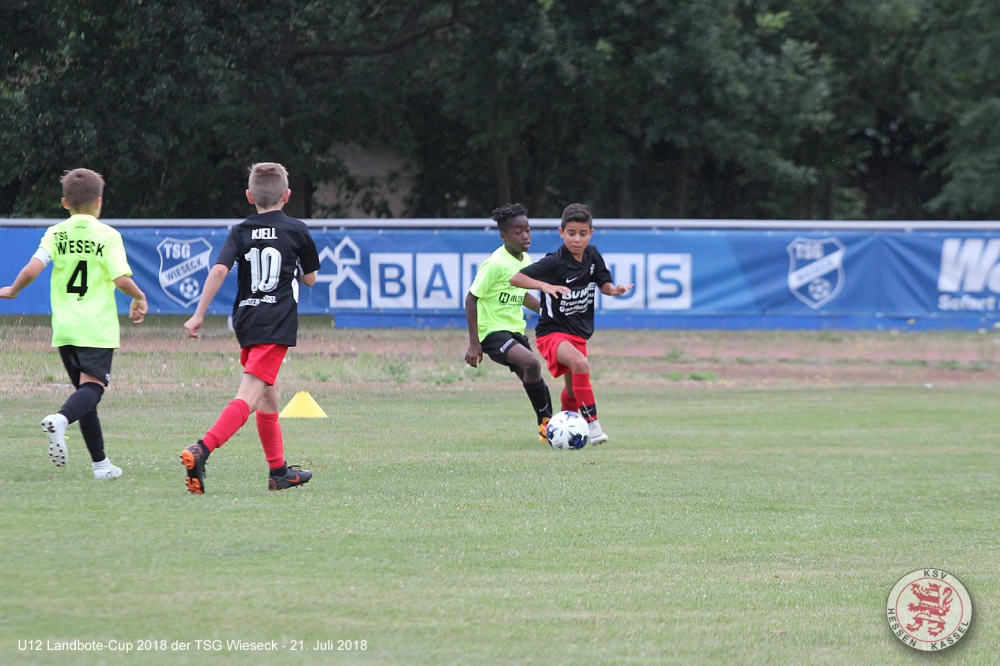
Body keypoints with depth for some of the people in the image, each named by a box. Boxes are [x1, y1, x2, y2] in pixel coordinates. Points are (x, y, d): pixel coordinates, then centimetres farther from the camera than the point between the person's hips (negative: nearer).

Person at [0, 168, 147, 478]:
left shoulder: (55, 234, 4)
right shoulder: (108, 236, -2)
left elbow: (32, 269, -8)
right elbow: (122, 280, -10)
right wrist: (139, 298, 10)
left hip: (64, 328, 4)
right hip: (98, 328, -4)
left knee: (84, 389, 13)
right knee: (92, 386, -13)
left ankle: (100, 462, 15)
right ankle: (60, 419, -45)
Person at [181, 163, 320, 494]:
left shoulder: (240, 232, 6)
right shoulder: (297, 231, 1)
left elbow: (219, 270, -9)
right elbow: (310, 279, 11)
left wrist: (199, 315, -9)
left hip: (246, 321, 5)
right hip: (277, 325, -5)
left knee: (270, 396, 22)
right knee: (249, 397, -15)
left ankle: (279, 472, 30)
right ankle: (200, 451, -36)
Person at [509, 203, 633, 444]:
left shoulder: (592, 256, -1)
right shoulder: (554, 262, -19)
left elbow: (604, 284, 11)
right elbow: (515, 278, -23)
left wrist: (614, 289, -12)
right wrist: (546, 286, -36)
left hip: (579, 332, 7)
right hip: (552, 332, -7)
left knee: (573, 392, 19)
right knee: (580, 364, -35)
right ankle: (591, 423, -29)